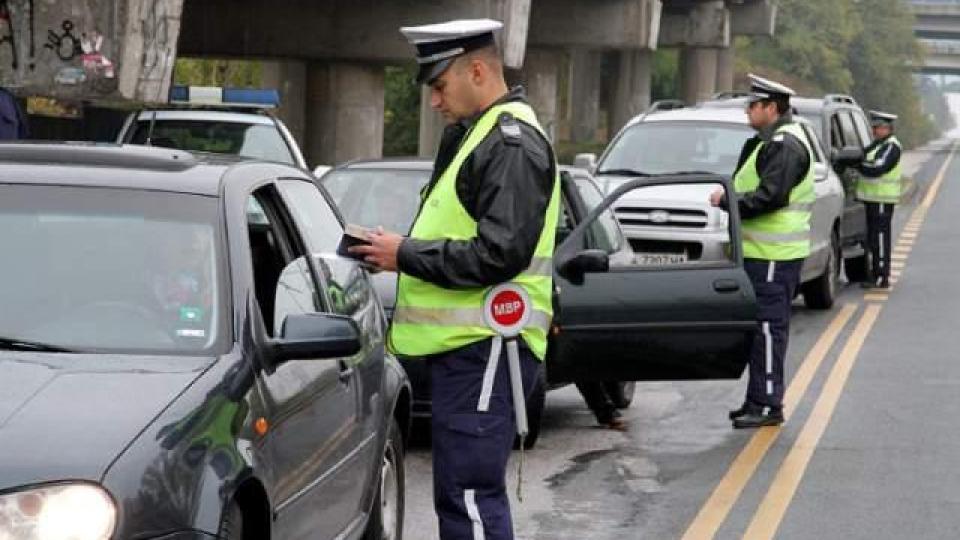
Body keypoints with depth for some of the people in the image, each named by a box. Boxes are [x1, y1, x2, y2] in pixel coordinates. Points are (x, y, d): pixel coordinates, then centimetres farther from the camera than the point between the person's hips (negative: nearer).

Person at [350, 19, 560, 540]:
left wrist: (406, 255, -14)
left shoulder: (511, 144, -13)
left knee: (471, 498, -12)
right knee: (457, 496, 16)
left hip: (484, 349, -11)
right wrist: (402, 249, 9)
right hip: (464, 344, 11)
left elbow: (498, 254, -22)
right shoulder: (473, 134, 20)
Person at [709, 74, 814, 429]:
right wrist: (729, 198, 7)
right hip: (762, 252, 11)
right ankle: (758, 401, 20)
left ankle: (768, 405, -7)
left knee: (768, 328, -9)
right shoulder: (772, 142, 19)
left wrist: (727, 201, -14)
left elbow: (769, 197, -23)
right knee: (761, 329, 14)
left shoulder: (785, 146, -15)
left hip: (774, 256, -11)